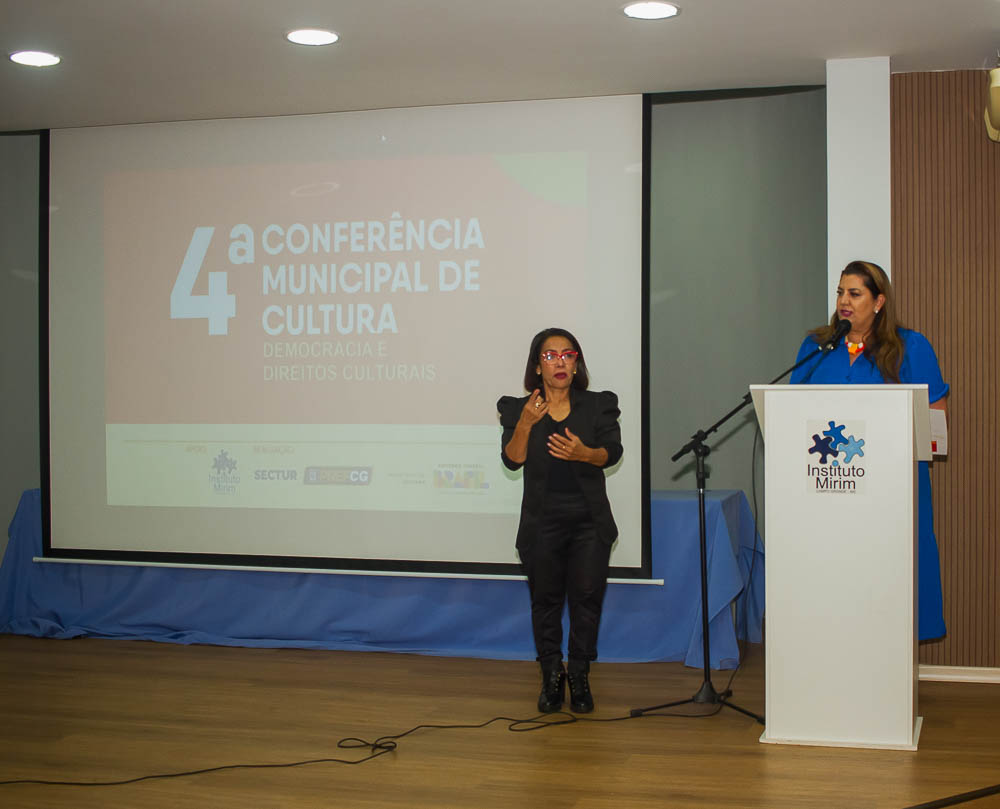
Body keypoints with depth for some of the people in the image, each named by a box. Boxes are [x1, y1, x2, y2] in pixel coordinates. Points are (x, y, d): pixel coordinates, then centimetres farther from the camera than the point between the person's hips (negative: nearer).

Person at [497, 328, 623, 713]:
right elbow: (512, 460, -8)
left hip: (589, 522, 0)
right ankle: (551, 678, 17)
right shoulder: (518, 409, 3)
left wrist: (583, 453, -29)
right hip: (542, 522, 0)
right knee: (546, 599, 5)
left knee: (587, 597, 0)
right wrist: (525, 424, -25)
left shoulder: (599, 406, 4)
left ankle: (580, 678, 13)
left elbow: (612, 453, -8)